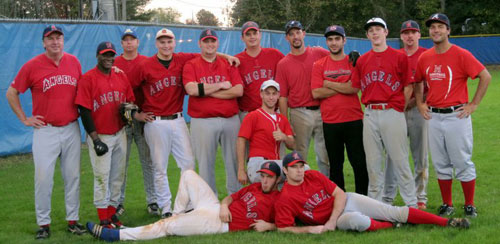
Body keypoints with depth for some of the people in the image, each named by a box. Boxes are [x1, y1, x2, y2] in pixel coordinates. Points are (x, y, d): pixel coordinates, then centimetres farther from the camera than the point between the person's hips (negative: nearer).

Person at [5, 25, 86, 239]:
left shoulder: (74, 62, 5)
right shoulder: (32, 66, -4)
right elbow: (11, 93, 3)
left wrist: (81, 110, 8)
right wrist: (24, 119, -1)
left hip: (71, 129, 3)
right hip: (45, 131, -3)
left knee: (73, 176, 8)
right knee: (43, 178, -4)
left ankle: (73, 220, 18)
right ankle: (43, 224, 7)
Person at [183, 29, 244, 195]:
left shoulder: (228, 65, 11)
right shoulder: (191, 65, 5)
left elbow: (238, 91, -4)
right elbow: (192, 90, -14)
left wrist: (208, 91, -8)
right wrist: (220, 85, -6)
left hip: (231, 120, 2)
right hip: (203, 122, -2)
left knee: (234, 161, 6)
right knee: (205, 163, 2)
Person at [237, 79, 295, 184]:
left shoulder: (282, 119, 23)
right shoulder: (253, 116, 5)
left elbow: (292, 145, 16)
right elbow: (241, 141, -2)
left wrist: (284, 137, -10)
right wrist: (241, 171, -11)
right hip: (257, 164, -6)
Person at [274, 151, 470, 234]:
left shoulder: (314, 176, -2)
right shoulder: (284, 199, -13)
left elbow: (339, 194, -2)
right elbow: (283, 227, -14)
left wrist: (331, 222, -14)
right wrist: (309, 229, -25)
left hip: (347, 201, 4)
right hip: (336, 220, -4)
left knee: (395, 212, -7)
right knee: (355, 220, -39)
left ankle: (446, 222, -7)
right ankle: (390, 227, -11)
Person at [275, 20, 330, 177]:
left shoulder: (320, 54, 6)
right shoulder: (283, 64, 4)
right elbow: (282, 96, 2)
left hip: (322, 111, 1)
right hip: (299, 114, 0)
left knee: (325, 157, 4)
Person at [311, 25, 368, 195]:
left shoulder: (354, 63, 5)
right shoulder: (319, 65, 8)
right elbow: (316, 93, -5)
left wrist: (329, 84, -5)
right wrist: (343, 87, -6)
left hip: (354, 121, -1)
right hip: (330, 122, 1)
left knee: (359, 163, -2)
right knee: (335, 165, 9)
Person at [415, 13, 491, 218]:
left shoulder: (461, 55, -9)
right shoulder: (425, 58, 6)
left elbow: (485, 77, -11)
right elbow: (418, 82, 22)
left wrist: (474, 104, -11)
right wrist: (420, 103, 8)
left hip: (457, 116, -5)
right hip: (433, 117, 5)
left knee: (463, 163, 1)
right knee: (441, 165, 10)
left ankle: (469, 206, 12)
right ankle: (447, 205, 21)